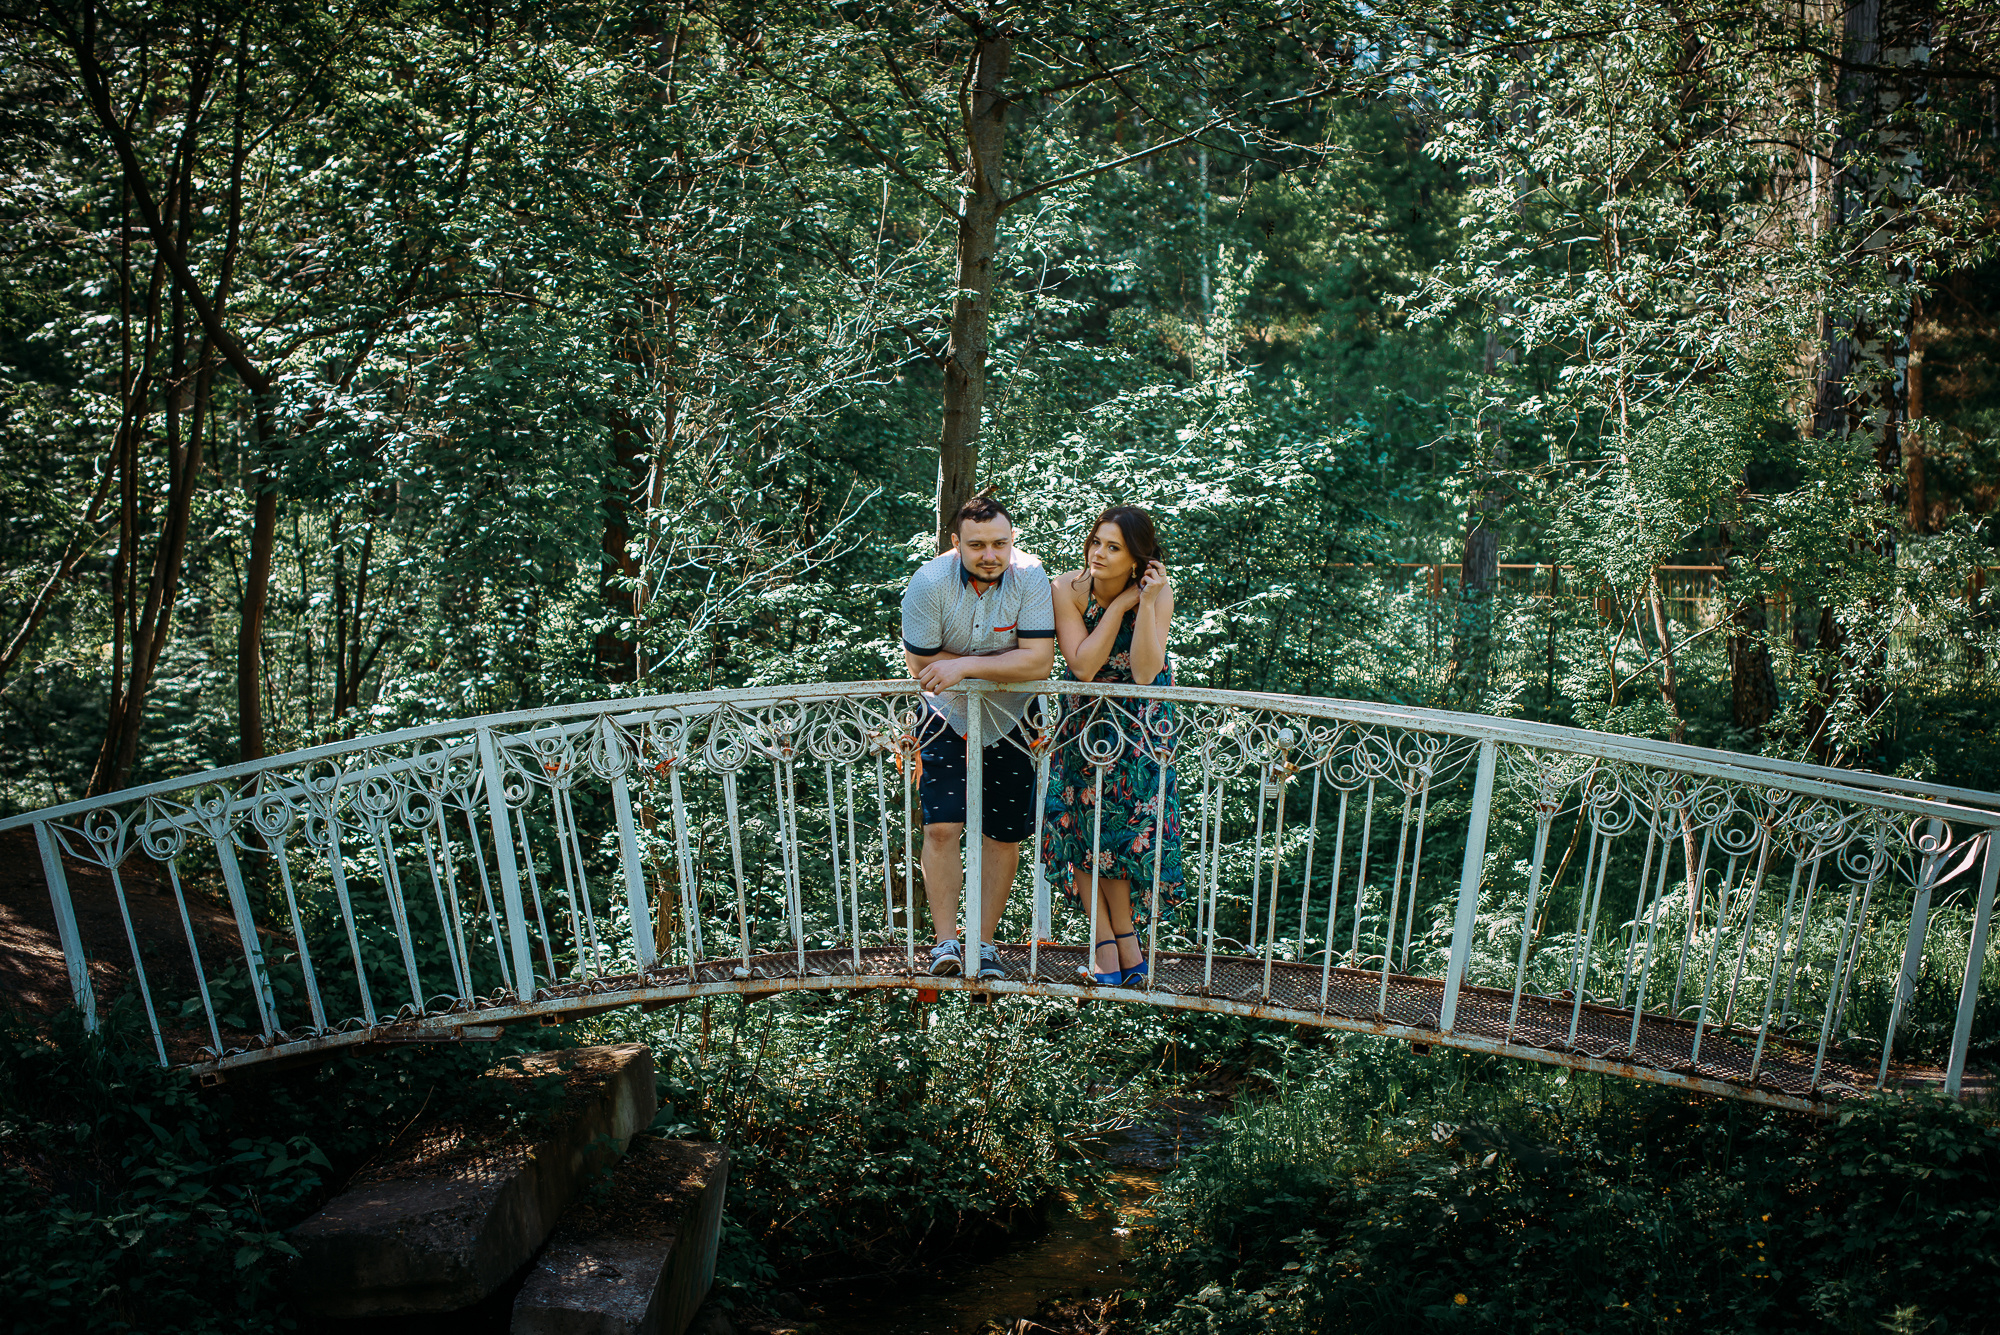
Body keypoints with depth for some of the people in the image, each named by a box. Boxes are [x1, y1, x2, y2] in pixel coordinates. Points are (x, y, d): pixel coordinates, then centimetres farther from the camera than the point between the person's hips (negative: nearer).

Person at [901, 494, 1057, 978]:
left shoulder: (1030, 578, -19)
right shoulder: (931, 582, -20)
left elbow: (1039, 663, -25)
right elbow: (921, 665, -17)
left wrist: (965, 665, -29)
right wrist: (1001, 664, -19)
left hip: (1010, 719, 1)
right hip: (948, 716, -1)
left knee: (1004, 834, 6)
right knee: (941, 828, -10)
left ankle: (984, 943, 19)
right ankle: (945, 941, 4)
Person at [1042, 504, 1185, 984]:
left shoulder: (1158, 592, -19)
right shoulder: (1068, 589, -19)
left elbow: (1144, 671, -28)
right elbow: (1084, 666, -25)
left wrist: (1146, 603, -34)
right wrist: (1118, 605, -27)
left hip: (1140, 719, -1)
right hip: (1085, 714, 1)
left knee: (1117, 818, -7)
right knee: (1080, 821, -5)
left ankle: (1112, 940, 8)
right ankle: (1123, 943, 3)